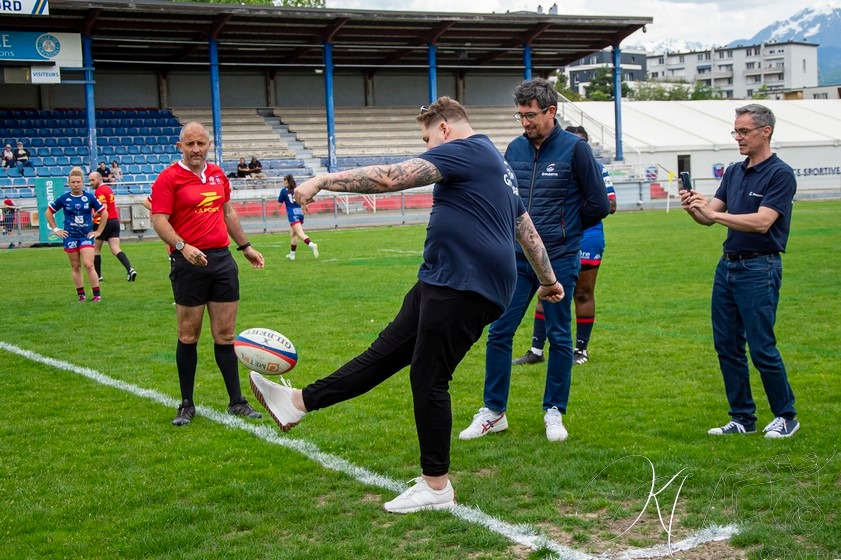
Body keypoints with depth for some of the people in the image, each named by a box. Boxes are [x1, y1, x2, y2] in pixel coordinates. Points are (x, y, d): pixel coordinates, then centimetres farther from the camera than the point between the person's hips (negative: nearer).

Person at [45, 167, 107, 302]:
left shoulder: (89, 197, -4)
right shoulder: (64, 199, -2)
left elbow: (104, 213, 5)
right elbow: (48, 212, 10)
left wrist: (98, 231, 3)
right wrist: (55, 229, 6)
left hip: (87, 236, -2)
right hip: (70, 237, 2)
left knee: (88, 265, -12)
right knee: (75, 267, 7)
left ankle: (97, 295, -7)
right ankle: (81, 295, 15)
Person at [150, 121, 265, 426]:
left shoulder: (218, 174, 13)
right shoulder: (168, 178, -5)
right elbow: (159, 220, -12)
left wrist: (245, 246, 27)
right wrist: (182, 247, -27)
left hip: (222, 259, 5)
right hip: (189, 262, -5)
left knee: (225, 335, 7)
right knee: (188, 336, 2)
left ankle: (236, 401, 12)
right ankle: (187, 405, 12)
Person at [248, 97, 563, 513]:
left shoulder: (464, 151, -10)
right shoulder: (494, 164, 22)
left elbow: (389, 178, -18)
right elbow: (528, 229, 29)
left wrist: (323, 180, -12)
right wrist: (548, 279, 39)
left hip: (463, 287, -10)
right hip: (446, 283, 10)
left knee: (428, 379, -3)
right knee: (386, 352, 10)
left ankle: (436, 487, 6)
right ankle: (299, 402, 13)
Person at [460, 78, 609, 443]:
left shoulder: (575, 149, -8)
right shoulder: (515, 149, 6)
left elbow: (598, 204, -4)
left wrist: (564, 230, 6)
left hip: (559, 261, -4)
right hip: (517, 259, 4)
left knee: (559, 337, 7)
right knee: (499, 332, 3)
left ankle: (554, 412, 20)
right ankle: (493, 412, 14)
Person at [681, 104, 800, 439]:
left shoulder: (780, 174, -11)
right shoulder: (734, 172, 13)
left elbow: (762, 222, -23)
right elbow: (710, 217, 8)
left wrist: (713, 213, -28)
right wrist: (692, 208, -14)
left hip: (759, 270, -8)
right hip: (727, 265, 8)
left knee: (762, 348, -4)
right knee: (727, 347, 8)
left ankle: (786, 416, 12)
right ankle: (742, 418, 17)